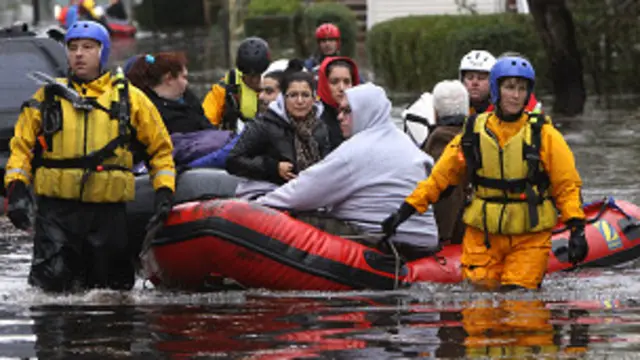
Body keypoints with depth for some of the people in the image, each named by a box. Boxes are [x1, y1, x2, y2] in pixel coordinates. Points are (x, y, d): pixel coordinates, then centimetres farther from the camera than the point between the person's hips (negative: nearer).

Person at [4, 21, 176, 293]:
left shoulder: (129, 98, 10)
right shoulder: (48, 97, 12)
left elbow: (160, 148, 15)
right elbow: (21, 147, 13)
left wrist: (164, 194, 3)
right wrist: (16, 189, -2)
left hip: (108, 212, 1)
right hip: (56, 210, -1)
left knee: (114, 289, 3)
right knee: (52, 285, -16)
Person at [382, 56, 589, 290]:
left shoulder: (544, 135, -1)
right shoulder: (473, 134, 3)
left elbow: (567, 185, 1)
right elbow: (439, 177, 8)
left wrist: (577, 230, -9)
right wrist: (405, 211, 2)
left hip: (530, 234, -2)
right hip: (483, 233, 2)